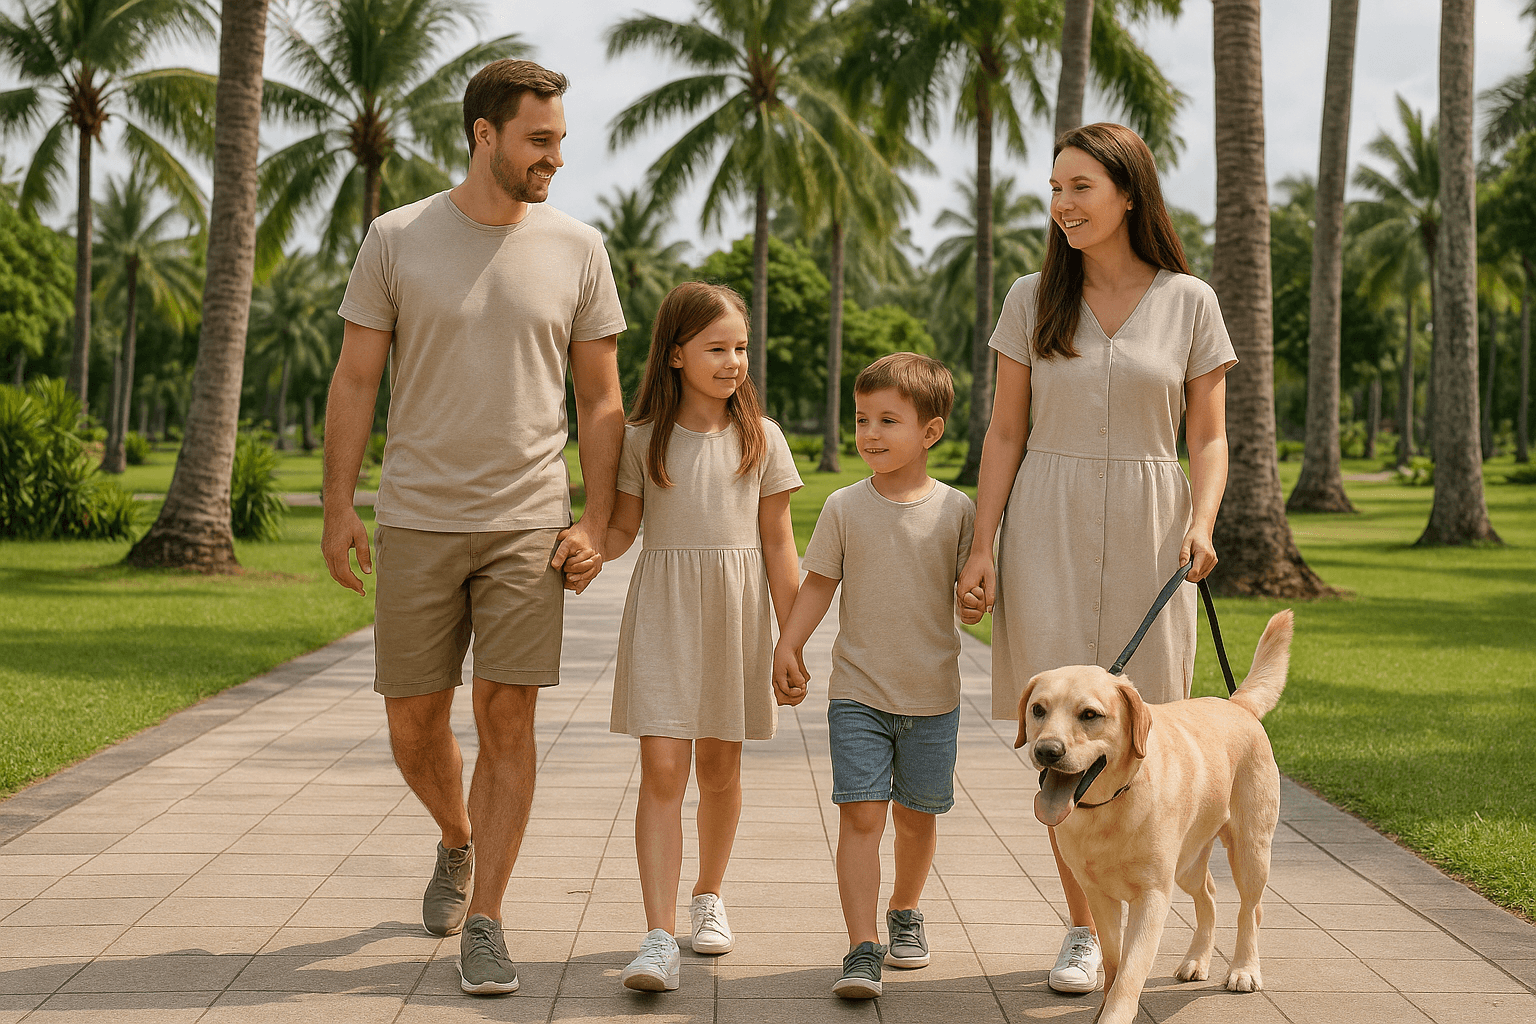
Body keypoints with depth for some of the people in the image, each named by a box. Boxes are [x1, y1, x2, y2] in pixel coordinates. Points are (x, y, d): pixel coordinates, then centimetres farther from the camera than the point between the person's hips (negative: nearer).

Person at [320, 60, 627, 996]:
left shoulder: (576, 249, 3)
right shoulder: (397, 241, 0)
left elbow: (601, 400, 6)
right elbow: (355, 381, 2)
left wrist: (596, 522, -2)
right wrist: (339, 507, -5)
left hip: (528, 523, 0)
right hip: (417, 522, 0)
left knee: (507, 717, -5)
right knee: (414, 723, 7)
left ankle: (485, 923, 5)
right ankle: (458, 843, 38)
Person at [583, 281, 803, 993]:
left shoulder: (760, 437, 4)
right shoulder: (642, 438, 1)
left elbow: (777, 541, 6)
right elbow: (621, 527, 6)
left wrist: (792, 637, 4)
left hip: (736, 614, 2)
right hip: (662, 613, -1)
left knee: (719, 767, 12)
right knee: (662, 768, -11)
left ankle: (709, 895, 35)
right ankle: (660, 939, -14)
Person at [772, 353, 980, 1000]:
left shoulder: (956, 511, -2)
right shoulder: (844, 508, 0)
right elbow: (819, 583, 5)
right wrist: (788, 646, -2)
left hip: (932, 696, 1)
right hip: (858, 691, -1)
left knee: (916, 815, 12)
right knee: (861, 814, -10)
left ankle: (904, 911, 37)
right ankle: (863, 950, -11)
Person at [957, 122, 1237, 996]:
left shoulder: (1189, 302, 3)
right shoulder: (1033, 300, 5)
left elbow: (1210, 436, 5)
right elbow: (1006, 433, 6)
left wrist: (1202, 524, -13)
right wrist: (981, 548, -1)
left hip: (1146, 532, 0)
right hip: (1048, 531, 1)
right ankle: (1083, 928, 9)